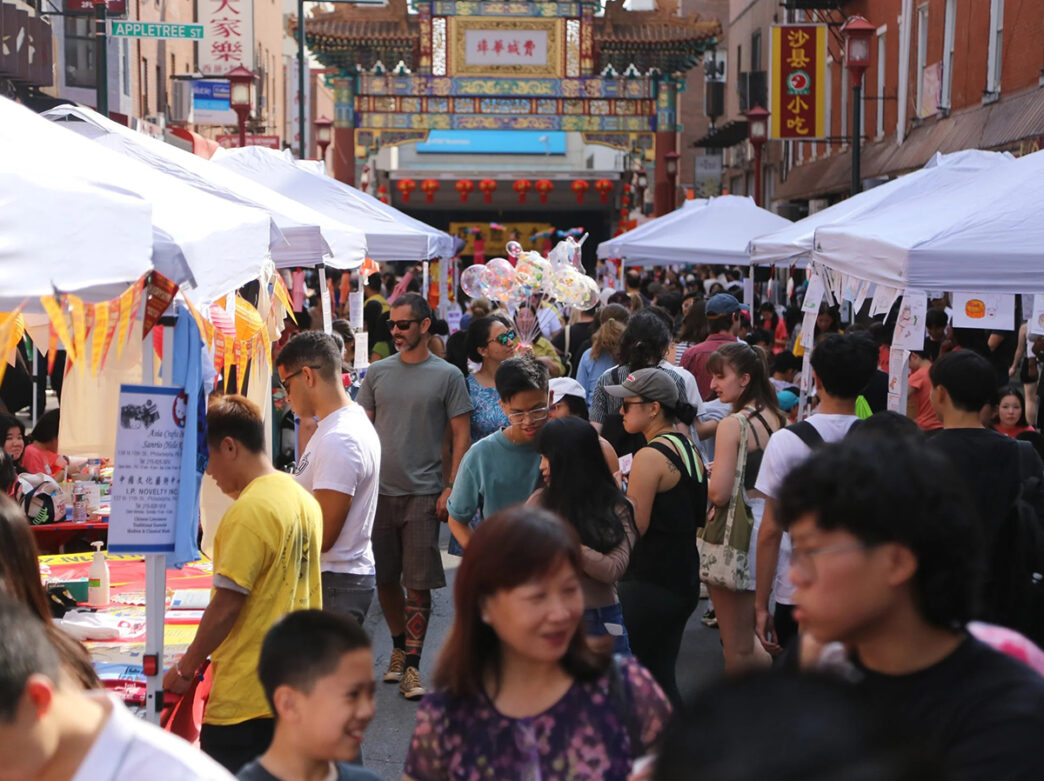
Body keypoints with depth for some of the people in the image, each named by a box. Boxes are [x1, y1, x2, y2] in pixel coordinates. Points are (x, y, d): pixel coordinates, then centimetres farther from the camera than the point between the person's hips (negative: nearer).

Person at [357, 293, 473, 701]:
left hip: (423, 493, -3)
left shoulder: (447, 376, 0)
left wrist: (450, 489, -8)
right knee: (384, 578, 10)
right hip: (379, 491, 3)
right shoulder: (377, 373, 9)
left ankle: (412, 666, 0)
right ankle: (399, 647, 29)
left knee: (418, 583, -4)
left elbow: (462, 437, 0)